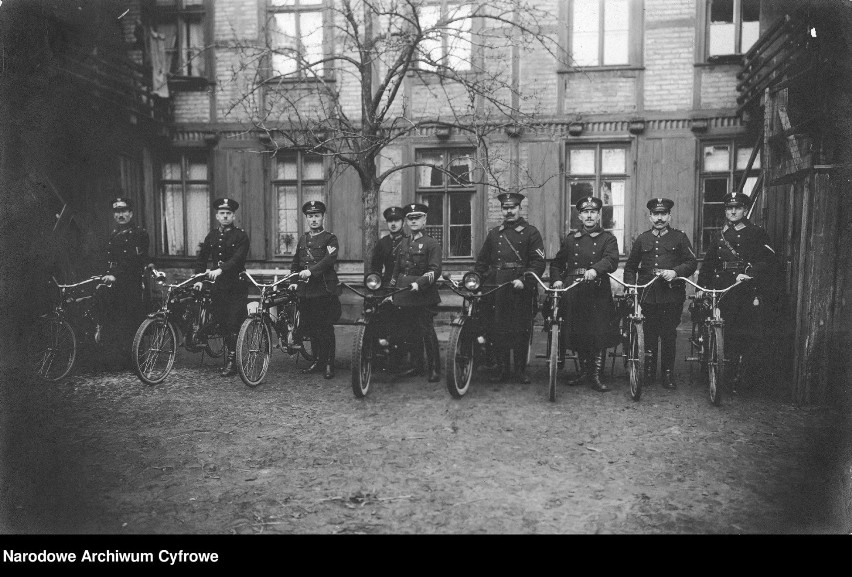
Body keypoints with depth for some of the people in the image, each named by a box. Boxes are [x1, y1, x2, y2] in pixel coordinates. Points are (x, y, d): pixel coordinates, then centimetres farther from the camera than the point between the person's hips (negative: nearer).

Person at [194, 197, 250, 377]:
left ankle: (233, 362, -1)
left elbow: (238, 258, -18)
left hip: (236, 285, -5)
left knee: (234, 323, -7)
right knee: (220, 322, 5)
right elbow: (201, 258, 15)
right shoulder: (212, 235, 13)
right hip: (218, 285, 5)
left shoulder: (241, 235, -4)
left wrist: (220, 270, -31)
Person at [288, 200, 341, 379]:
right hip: (305, 290, 6)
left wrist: (311, 270, -26)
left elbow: (330, 258, -16)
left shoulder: (330, 238, 1)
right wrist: (294, 281, 13)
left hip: (324, 289, -5)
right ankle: (317, 361, 21)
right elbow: (295, 262, 25)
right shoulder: (303, 239, 19)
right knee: (310, 327, 9)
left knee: (325, 328, -4)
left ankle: (329, 364, 3)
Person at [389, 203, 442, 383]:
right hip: (404, 296, 6)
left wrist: (419, 283, -23)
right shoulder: (403, 243, 17)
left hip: (423, 295, -5)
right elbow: (396, 270, 20)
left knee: (427, 332, -6)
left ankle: (434, 369, -1)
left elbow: (435, 270, -11)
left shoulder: (432, 244, -2)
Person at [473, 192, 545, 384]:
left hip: (522, 289, -3)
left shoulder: (530, 232, 3)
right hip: (497, 290, 3)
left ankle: (521, 370, 13)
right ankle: (502, 369, 14)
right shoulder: (494, 233, 16)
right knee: (498, 330, 3)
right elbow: (482, 261, 19)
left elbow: (539, 262, -5)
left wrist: (524, 280, -17)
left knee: (521, 331, 2)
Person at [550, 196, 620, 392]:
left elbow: (612, 260, -12)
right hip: (573, 292, 3)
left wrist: (595, 269, -32)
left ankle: (595, 376, 4)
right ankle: (584, 372, 21)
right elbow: (557, 263, 20)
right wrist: (556, 280, 0)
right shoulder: (570, 238, 17)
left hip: (598, 292, -3)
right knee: (576, 333, 5)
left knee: (599, 334, -6)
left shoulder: (607, 238, 6)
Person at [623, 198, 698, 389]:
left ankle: (668, 374, 12)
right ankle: (649, 372, 14)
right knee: (649, 335, 4)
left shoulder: (680, 237, 7)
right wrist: (631, 286, 3)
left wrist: (675, 272, -17)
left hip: (672, 295, -2)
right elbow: (630, 267, 17)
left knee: (669, 335, 1)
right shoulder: (641, 239, 14)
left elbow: (692, 262, 1)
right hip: (648, 294, 2)